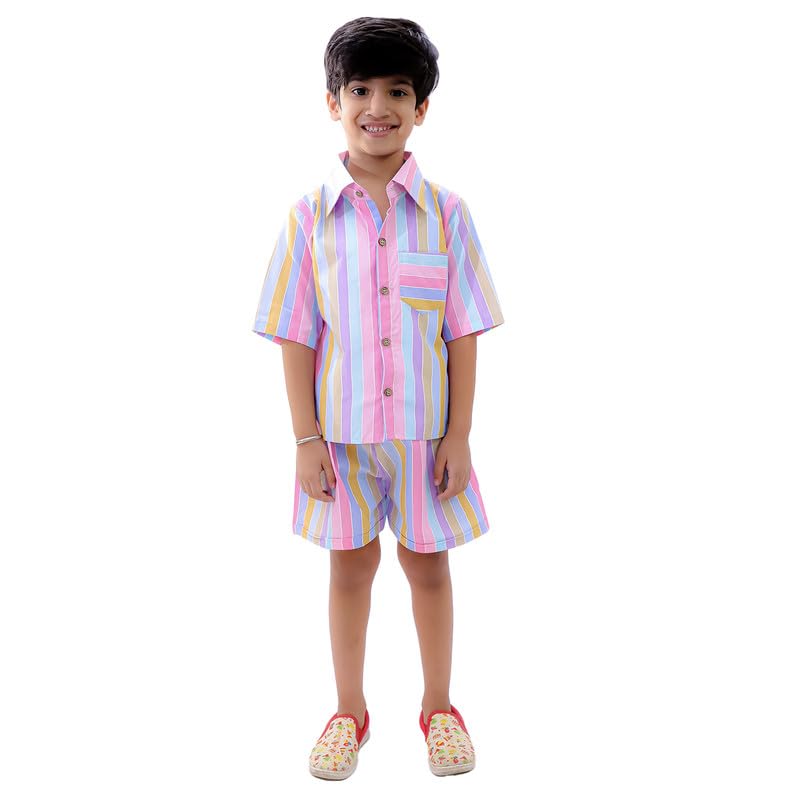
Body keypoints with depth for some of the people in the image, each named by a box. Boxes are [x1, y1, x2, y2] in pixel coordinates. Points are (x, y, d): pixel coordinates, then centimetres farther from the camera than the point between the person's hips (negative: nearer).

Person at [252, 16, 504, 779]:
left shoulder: (446, 211, -4)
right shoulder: (310, 214, -4)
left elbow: (462, 334, -3)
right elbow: (297, 337, -2)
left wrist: (459, 435, -5)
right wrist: (306, 440, -5)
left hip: (425, 430, 0)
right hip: (341, 430, 1)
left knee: (428, 565, 13)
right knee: (350, 568, 14)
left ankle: (438, 707, 34)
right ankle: (350, 712, 33)